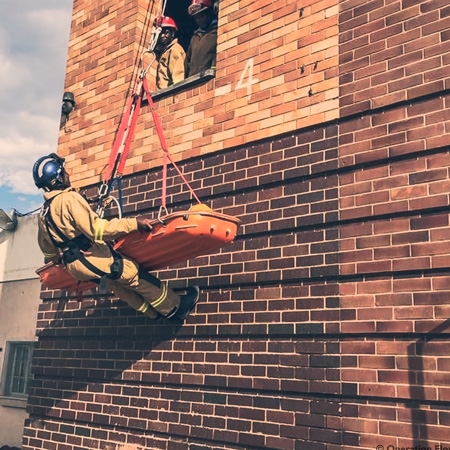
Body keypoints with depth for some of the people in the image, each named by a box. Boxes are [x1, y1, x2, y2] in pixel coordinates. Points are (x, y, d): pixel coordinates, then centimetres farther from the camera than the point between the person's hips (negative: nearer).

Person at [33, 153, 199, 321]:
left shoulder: (44, 211, 10)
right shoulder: (68, 198, -18)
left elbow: (46, 245, 22)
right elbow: (96, 229, -25)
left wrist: (54, 260, 40)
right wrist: (134, 223, -23)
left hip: (73, 266, 9)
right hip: (92, 260, -9)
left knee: (115, 282, 22)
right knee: (135, 275, 4)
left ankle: (155, 312, 31)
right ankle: (176, 307, 16)